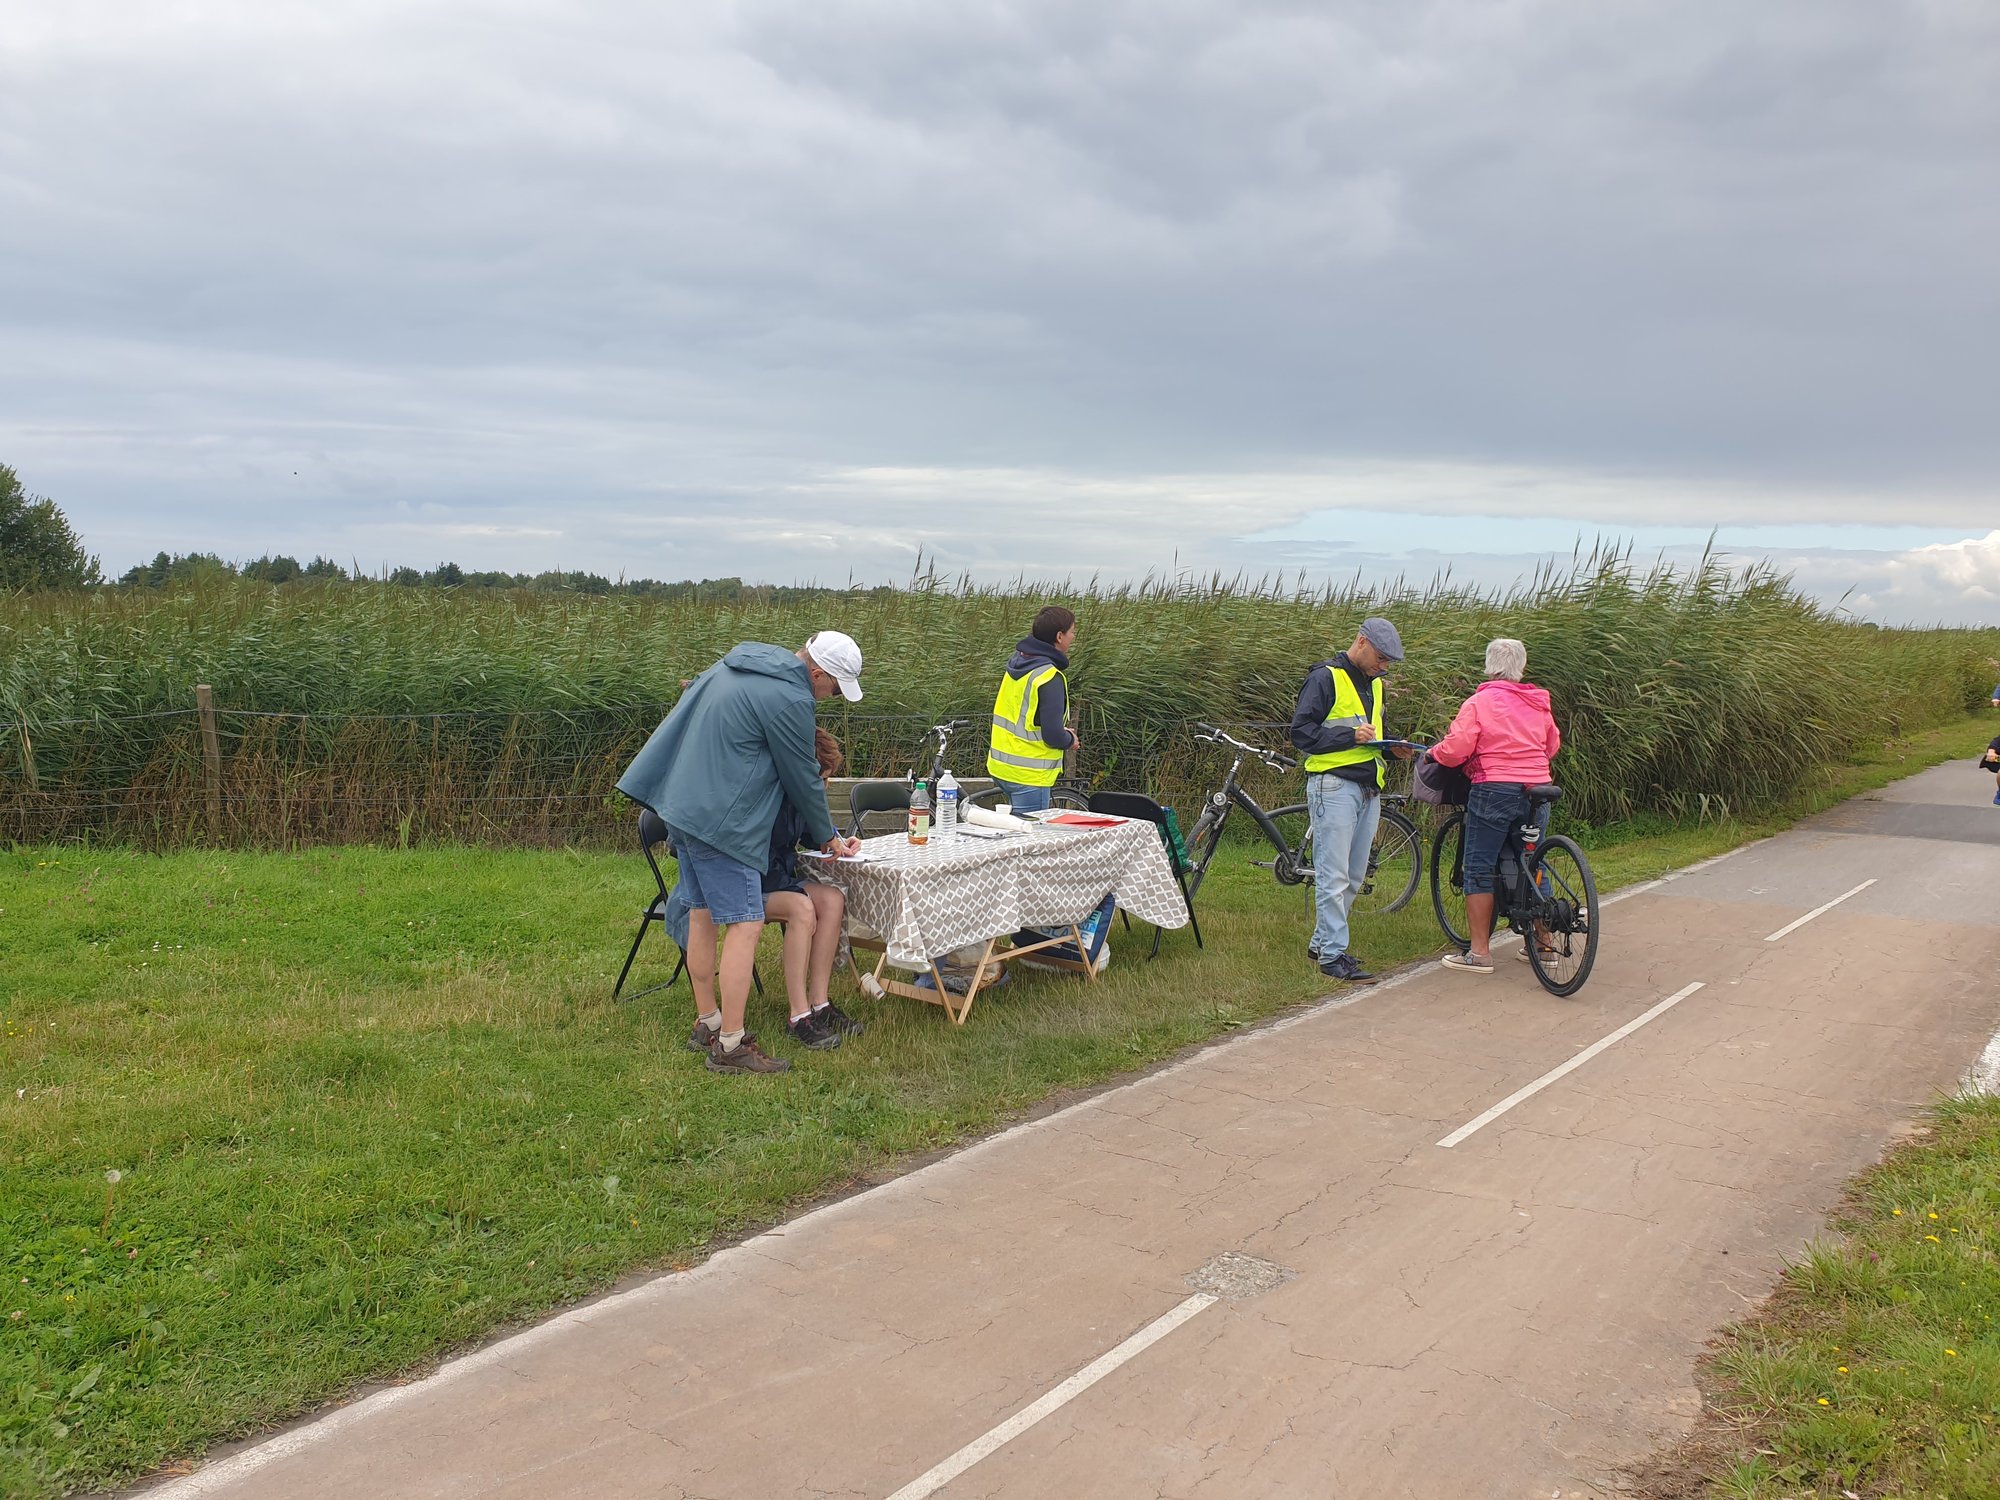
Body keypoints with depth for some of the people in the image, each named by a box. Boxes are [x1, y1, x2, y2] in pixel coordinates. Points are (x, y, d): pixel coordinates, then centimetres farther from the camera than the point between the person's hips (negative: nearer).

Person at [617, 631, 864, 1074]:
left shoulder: (738, 662, 11)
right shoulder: (789, 699, -16)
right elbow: (803, 779, -7)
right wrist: (828, 838, 8)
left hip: (682, 802, 10)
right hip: (721, 820, -10)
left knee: (703, 913, 17)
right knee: (745, 924, -7)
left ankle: (706, 1021, 28)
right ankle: (730, 1045, -5)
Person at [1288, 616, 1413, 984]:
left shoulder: (1373, 684, 20)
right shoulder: (1325, 678, -6)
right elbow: (1301, 732, -12)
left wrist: (1391, 748, 9)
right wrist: (1352, 736, -19)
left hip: (1369, 790, 9)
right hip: (1334, 786, -8)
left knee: (1354, 876, 11)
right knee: (1334, 876, -8)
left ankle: (1322, 941, 22)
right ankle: (1333, 955, -4)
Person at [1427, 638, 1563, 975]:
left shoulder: (1478, 702, -6)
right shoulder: (1539, 704, 10)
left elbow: (1456, 747, -13)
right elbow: (1553, 745, 21)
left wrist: (1433, 754, 7)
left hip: (1494, 791, -6)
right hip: (1535, 791, 6)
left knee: (1479, 870, 0)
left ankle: (1479, 953, 0)